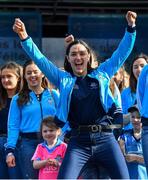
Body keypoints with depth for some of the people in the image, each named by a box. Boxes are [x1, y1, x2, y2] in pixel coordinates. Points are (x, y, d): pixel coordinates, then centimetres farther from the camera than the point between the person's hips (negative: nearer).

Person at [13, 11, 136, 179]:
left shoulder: (101, 74, 12)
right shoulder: (63, 79, 11)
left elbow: (122, 52, 13)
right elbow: (39, 59, 5)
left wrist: (131, 27, 1)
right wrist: (25, 38, -7)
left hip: (105, 139, 1)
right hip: (78, 142, 0)